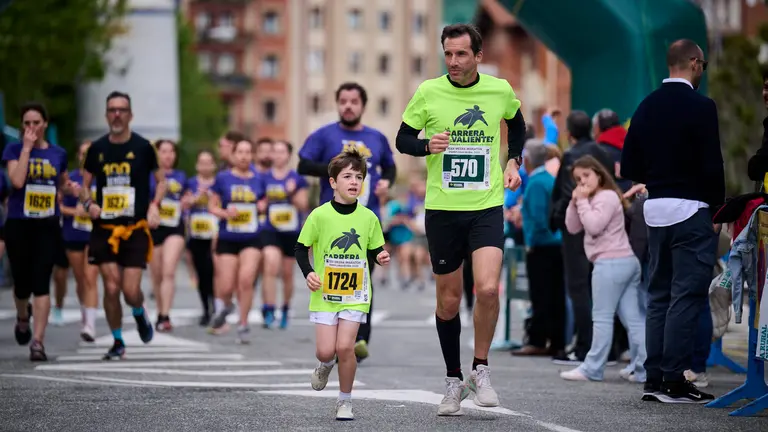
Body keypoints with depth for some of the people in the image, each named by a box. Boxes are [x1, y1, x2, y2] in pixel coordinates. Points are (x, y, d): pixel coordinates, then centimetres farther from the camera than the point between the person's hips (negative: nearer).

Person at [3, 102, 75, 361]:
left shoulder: (58, 154, 8)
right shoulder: (14, 149, -1)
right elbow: (17, 180, -17)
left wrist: (71, 187, 1)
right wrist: (27, 148, -14)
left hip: (48, 225, 1)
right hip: (18, 225, -1)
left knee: (41, 283, -9)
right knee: (22, 282, 7)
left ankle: (38, 341, -12)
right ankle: (23, 317, 41)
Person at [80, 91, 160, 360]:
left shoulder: (143, 147, -1)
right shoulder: (97, 149, 5)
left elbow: (161, 180, 8)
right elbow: (85, 184, 14)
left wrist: (154, 205, -9)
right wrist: (88, 203, -7)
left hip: (136, 229, -2)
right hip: (105, 229, 2)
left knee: (131, 291, -9)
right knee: (111, 288, -4)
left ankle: (139, 313, 28)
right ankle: (118, 342, 14)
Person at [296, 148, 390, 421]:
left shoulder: (368, 218, 0)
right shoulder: (320, 215, -7)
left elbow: (374, 251, 12)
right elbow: (301, 248, 1)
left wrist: (380, 258, -10)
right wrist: (308, 273, -13)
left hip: (355, 294, 1)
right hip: (324, 293, -1)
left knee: (345, 347, -10)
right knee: (326, 350, -5)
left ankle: (345, 401, 7)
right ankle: (325, 365, 33)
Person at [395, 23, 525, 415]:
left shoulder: (500, 90, 0)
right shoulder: (428, 92, -4)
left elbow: (516, 123, 22)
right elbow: (403, 138, 4)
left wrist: (513, 161, 10)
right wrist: (427, 145, -16)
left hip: (487, 206, 0)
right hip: (442, 208, 0)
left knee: (488, 288, -19)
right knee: (448, 300, 6)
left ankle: (480, 370, 1)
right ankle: (453, 380, 23)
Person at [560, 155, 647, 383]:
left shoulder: (607, 196, -8)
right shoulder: (592, 199, 23)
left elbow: (593, 225, -19)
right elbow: (572, 227, 17)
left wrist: (583, 201, -9)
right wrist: (575, 203, 4)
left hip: (610, 263, -10)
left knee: (602, 317, -6)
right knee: (633, 318, 4)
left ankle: (592, 368, -2)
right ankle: (641, 368, 2)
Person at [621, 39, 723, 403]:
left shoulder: (646, 107, 8)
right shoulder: (700, 107, -12)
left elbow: (628, 168, 9)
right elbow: (712, 166, -15)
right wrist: (718, 208, -3)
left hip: (655, 210, 7)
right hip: (691, 209, -7)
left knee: (659, 295, 11)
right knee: (686, 295, -5)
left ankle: (654, 380, 12)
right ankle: (674, 381, -7)